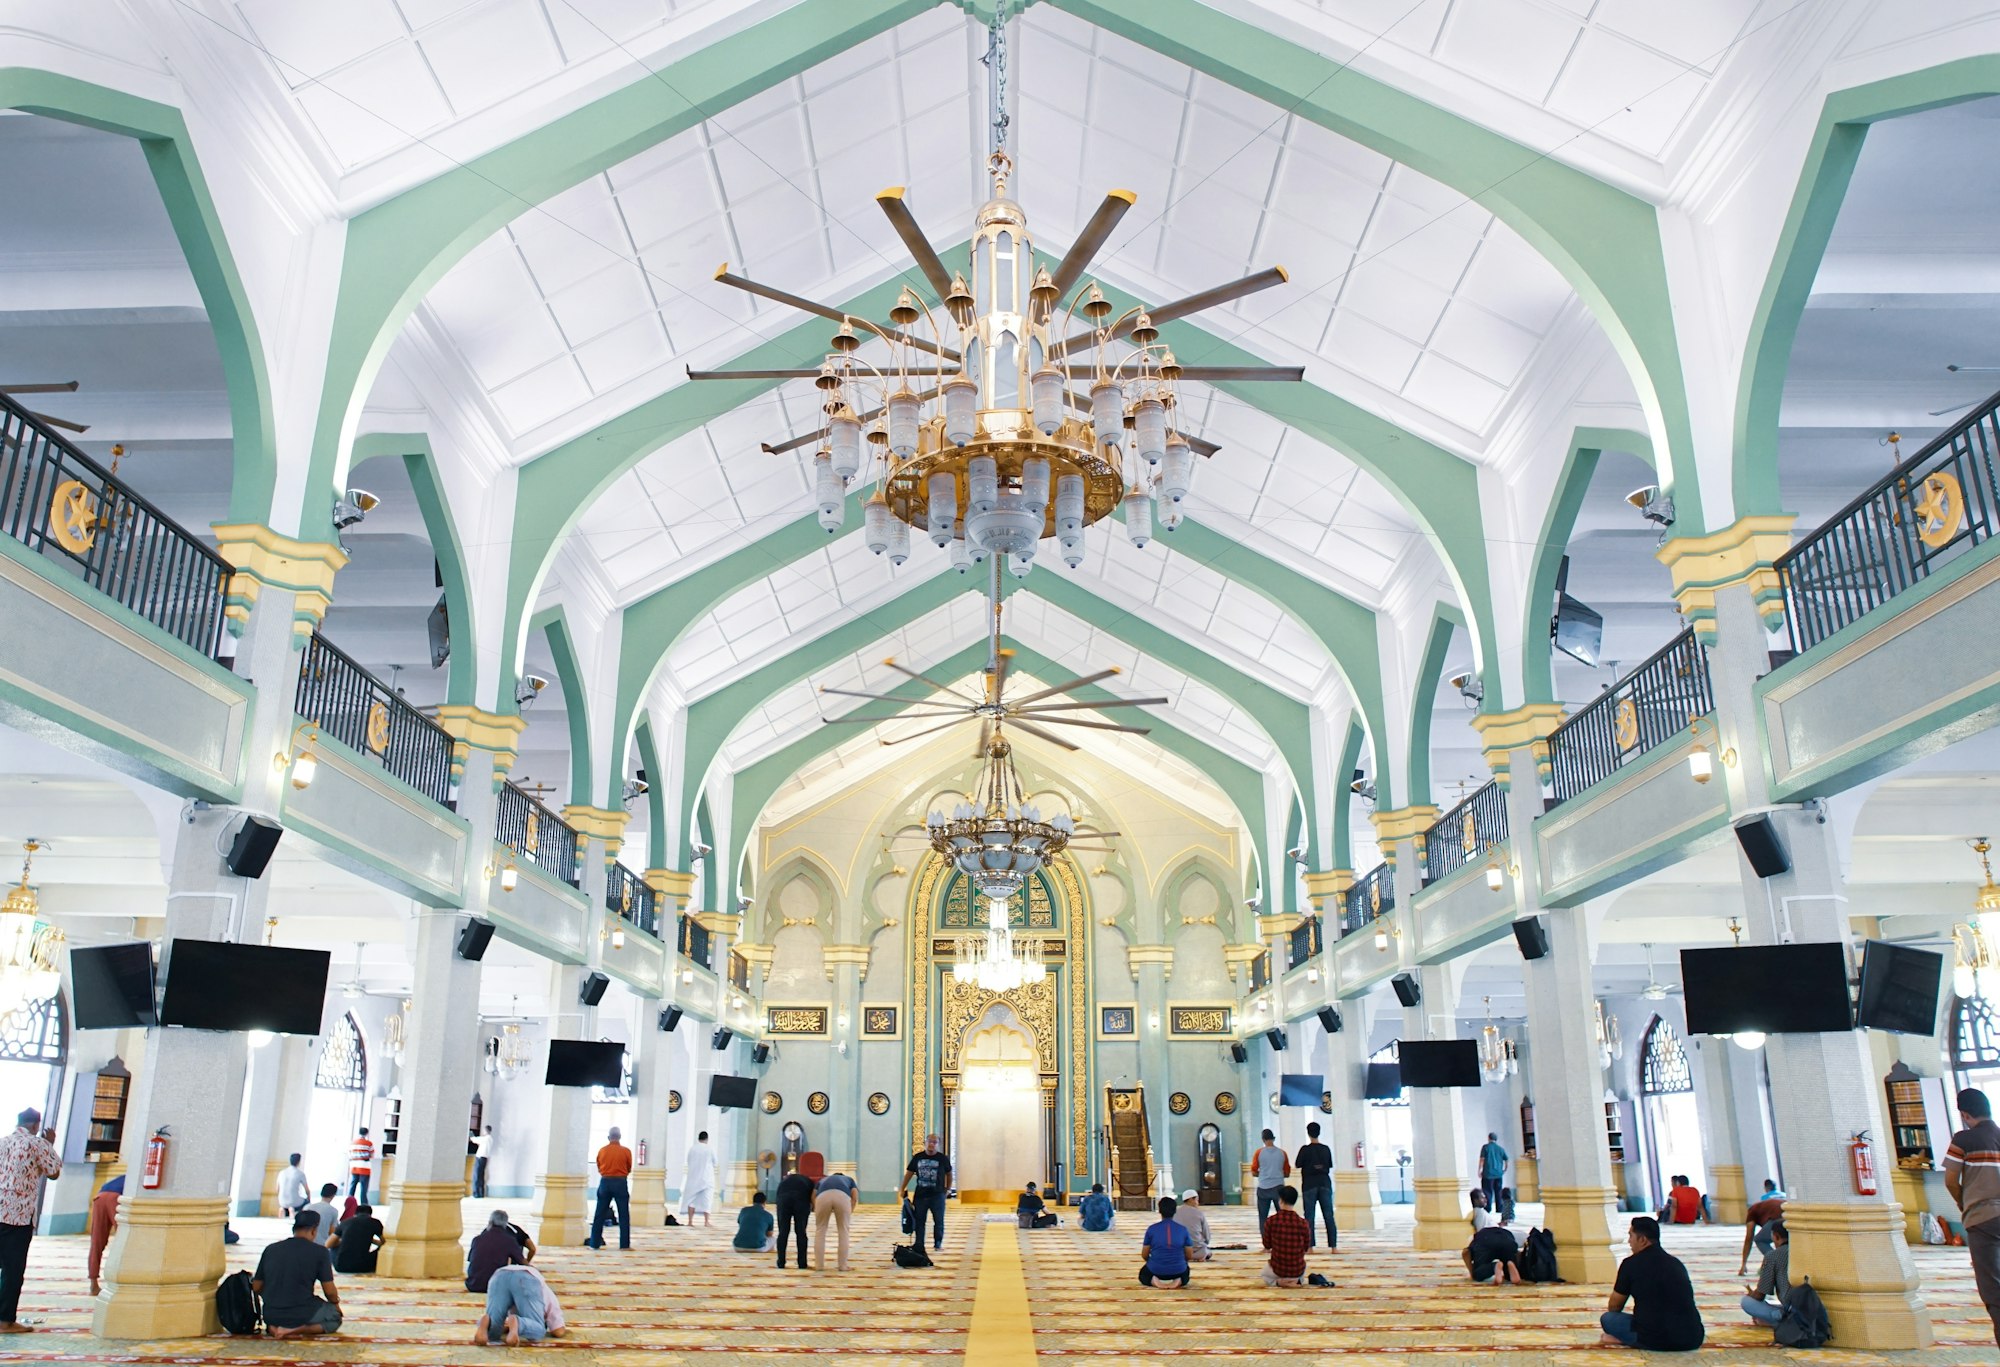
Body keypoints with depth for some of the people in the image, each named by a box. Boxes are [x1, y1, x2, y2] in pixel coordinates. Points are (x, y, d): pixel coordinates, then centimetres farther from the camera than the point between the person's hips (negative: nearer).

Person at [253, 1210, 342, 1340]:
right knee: (335, 1316, 23)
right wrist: (335, 1302, 17)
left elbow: (256, 1288, 9)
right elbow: (330, 1291, -6)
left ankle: (274, 1327, 2)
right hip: (301, 1315, -5)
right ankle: (295, 1330, -5)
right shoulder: (319, 1251, -9)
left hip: (271, 1316, 5)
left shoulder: (270, 1249, 3)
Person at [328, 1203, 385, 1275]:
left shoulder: (345, 1222, 12)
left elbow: (328, 1245, 17)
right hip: (362, 1267, -2)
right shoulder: (375, 1222, 8)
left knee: (333, 1247, 32)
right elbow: (384, 1242, 23)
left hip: (340, 1267, 2)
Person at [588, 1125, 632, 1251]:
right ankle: (624, 1244, 1)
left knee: (599, 1214, 9)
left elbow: (599, 1169, 9)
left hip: (605, 1182, 2)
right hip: (620, 1183, -2)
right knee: (624, 1215, 3)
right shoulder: (626, 1151, -5)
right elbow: (629, 1169, 6)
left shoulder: (602, 1151, 0)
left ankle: (594, 1243, 9)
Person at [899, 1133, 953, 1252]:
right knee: (919, 1221, 7)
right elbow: (909, 1173, 9)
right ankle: (919, 1245, 16)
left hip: (937, 1195, -2)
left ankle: (938, 1244, 17)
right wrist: (902, 1189, 7)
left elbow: (949, 1174, 10)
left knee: (939, 1221, 2)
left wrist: (948, 1188, 8)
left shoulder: (943, 1158, -2)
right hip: (920, 1194, 2)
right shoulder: (917, 1157, 1)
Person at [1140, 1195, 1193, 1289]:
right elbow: (1189, 1255, 7)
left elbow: (1145, 1255, 4)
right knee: (1184, 1276, 39)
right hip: (1178, 1270, 1)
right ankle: (1178, 1281, 2)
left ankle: (1154, 1280, -2)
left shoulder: (1151, 1229, -4)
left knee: (1143, 1275, 34)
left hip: (1156, 1270, -1)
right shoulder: (1183, 1229, -1)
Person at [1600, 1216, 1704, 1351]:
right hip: (1693, 1340, 6)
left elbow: (1614, 1306, 10)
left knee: (1607, 1318, 15)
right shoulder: (1676, 1263, 15)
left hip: (1658, 1340, -6)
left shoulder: (1631, 1264, -3)